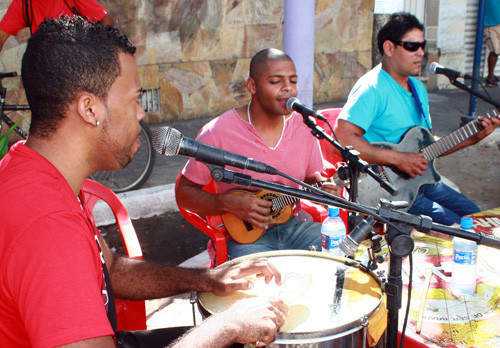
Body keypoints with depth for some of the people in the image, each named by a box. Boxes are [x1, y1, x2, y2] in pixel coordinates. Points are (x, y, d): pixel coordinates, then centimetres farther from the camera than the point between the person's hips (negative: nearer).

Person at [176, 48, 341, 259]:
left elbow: (314, 178, 14)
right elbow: (184, 193, -5)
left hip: (294, 224, 5)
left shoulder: (303, 127, 3)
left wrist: (322, 189, -10)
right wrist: (228, 203, -22)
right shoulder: (218, 133, -12)